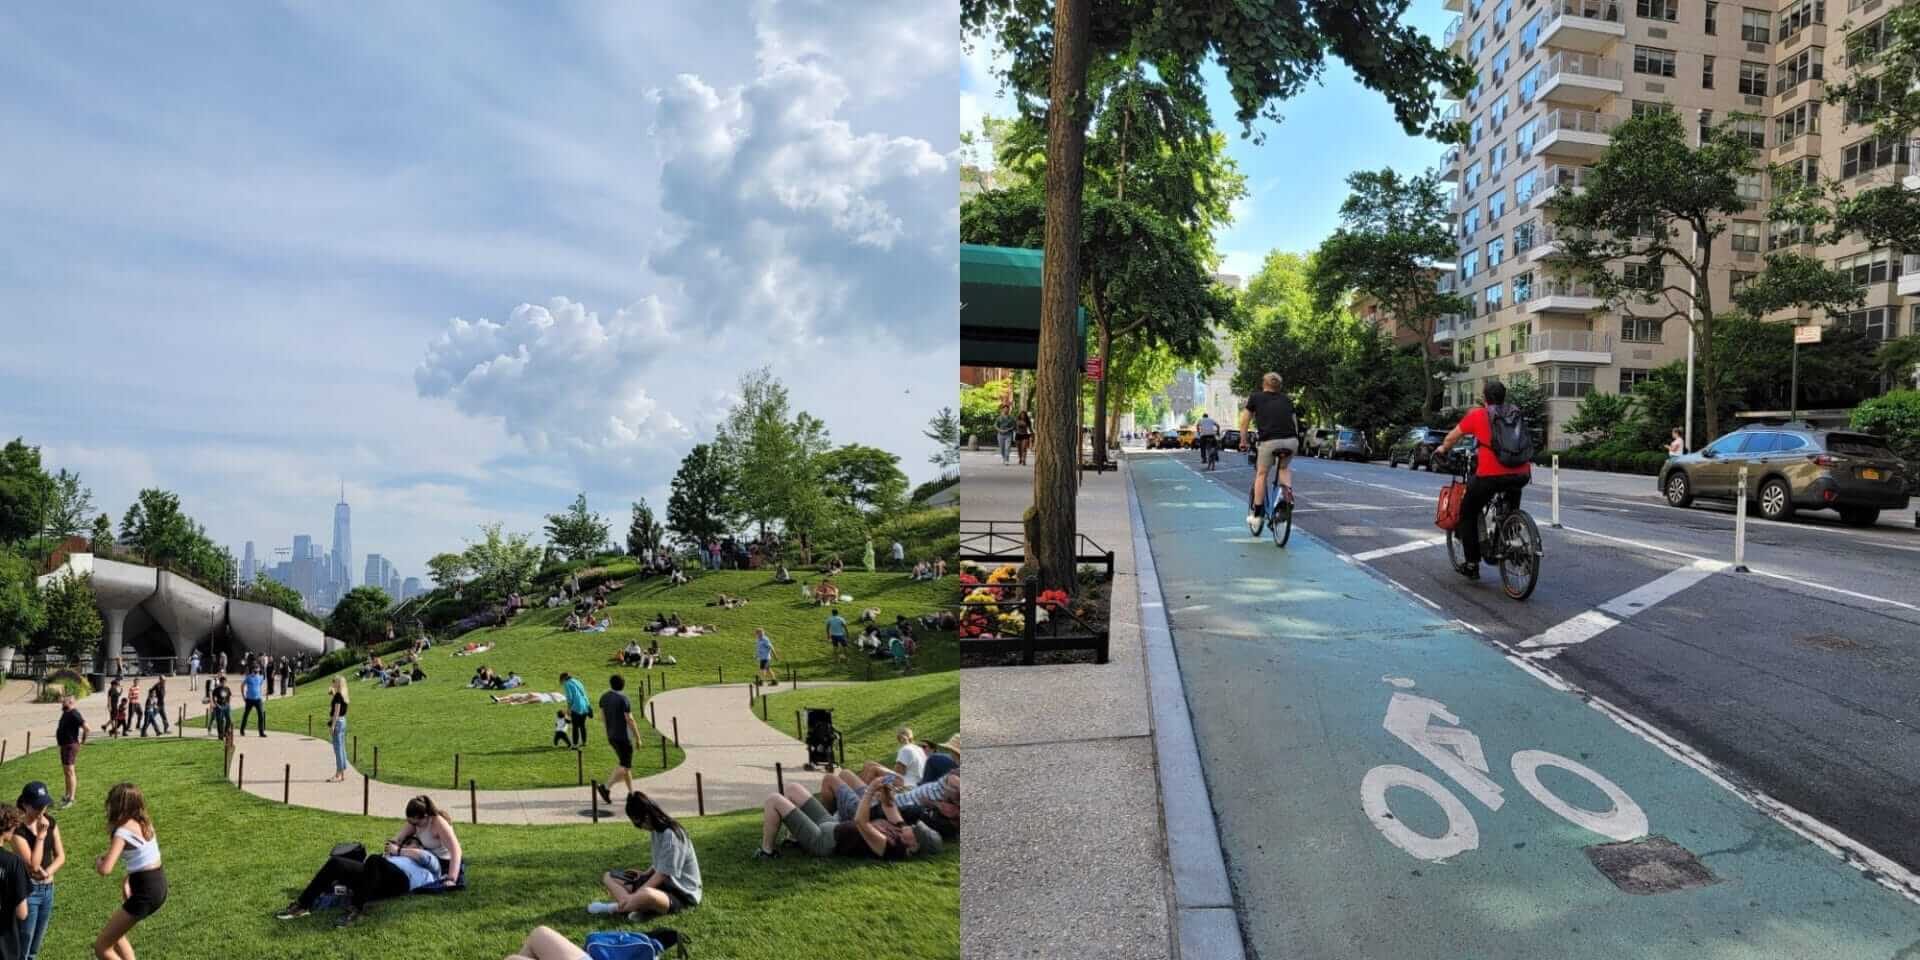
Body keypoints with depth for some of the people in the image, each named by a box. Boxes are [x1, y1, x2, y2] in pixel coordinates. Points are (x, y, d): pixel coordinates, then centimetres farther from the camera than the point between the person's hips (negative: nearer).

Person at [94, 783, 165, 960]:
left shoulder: (123, 832, -16)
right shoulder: (143, 822, 9)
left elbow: (105, 870, -25)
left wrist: (97, 862, -4)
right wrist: (128, 880, 17)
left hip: (145, 893, -9)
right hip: (159, 885, 9)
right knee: (114, 933, 28)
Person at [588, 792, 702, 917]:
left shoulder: (671, 835, -20)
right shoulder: (655, 830, 7)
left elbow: (663, 874, -22)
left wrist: (636, 894, -22)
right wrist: (645, 874, 6)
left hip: (681, 893, -10)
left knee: (646, 895, -44)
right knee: (608, 877, 7)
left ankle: (617, 907, -14)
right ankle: (631, 905, -19)